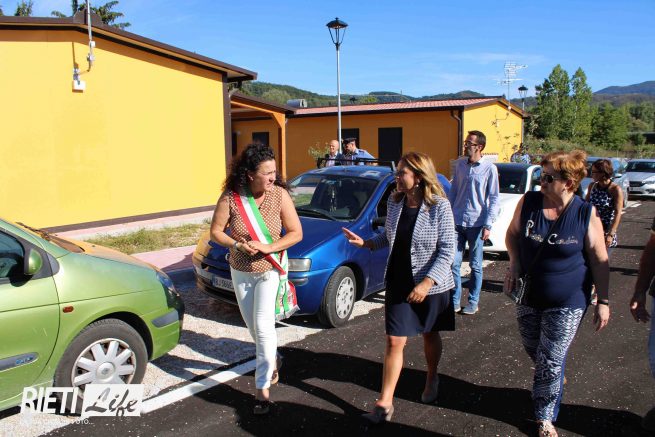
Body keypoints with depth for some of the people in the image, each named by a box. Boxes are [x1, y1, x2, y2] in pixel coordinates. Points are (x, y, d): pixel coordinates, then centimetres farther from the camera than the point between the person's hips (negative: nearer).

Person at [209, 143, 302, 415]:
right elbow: (216, 232, -7)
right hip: (240, 272, 3)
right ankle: (272, 360, 46)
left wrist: (267, 247, -25)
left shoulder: (279, 194, -18)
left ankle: (263, 388, 1)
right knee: (252, 326, 17)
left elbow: (296, 233, -13)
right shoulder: (230, 198, -16)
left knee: (263, 326, -11)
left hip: (269, 271, -3)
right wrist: (238, 245, -24)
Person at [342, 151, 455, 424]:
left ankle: (432, 379, 47)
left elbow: (447, 250, -17)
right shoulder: (395, 202, -3)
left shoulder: (439, 206, -17)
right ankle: (385, 403, 8)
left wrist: (427, 282, -25)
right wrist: (365, 243, -3)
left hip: (432, 285, -3)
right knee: (395, 342, 1)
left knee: (430, 335, 19)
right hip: (398, 283, 3)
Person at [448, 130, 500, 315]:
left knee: (475, 265, 8)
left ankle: (473, 302, 20)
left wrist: (488, 225, -10)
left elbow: (494, 199, -4)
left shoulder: (489, 168, -4)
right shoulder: (460, 165, 8)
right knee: (454, 263, 2)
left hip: (476, 223, -3)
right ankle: (455, 301, 13)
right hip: (457, 222, 3)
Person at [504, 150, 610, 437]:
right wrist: (514, 264, -8)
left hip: (567, 304, -4)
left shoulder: (586, 214, -14)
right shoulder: (529, 201, -8)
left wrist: (603, 301, -5)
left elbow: (599, 260, -6)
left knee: (551, 362, 1)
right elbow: (512, 233, 8)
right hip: (528, 297, 4)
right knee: (535, 353, 20)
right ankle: (553, 384, 51)